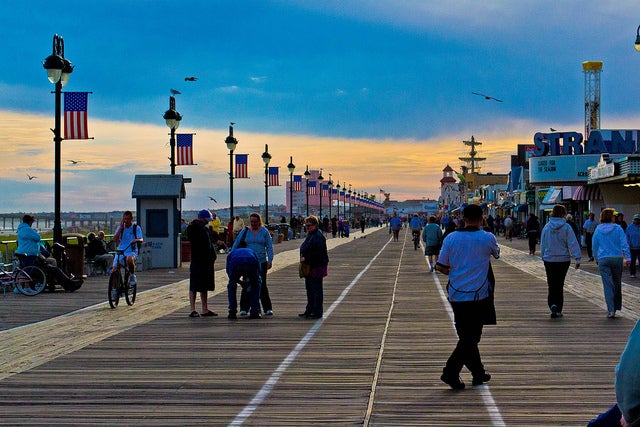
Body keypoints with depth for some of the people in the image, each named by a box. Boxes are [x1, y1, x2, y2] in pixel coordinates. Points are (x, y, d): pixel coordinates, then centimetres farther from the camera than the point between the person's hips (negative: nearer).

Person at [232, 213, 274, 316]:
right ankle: (244, 308, 5)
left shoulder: (264, 231, 4)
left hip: (261, 262, -1)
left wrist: (270, 260, -5)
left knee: (262, 285, 0)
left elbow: (269, 247, 3)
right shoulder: (245, 231, 6)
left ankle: (268, 308, 6)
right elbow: (236, 245, 6)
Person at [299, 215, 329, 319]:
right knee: (309, 289, 16)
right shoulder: (309, 235, 16)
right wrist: (303, 257, 10)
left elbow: (318, 252, -24)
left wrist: (306, 258, -20)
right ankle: (309, 310, 25)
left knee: (316, 289, -4)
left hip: (317, 267, -11)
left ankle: (317, 312, 1)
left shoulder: (318, 236, -17)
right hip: (309, 267, 11)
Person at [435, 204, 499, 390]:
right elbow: (497, 254, 16)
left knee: (467, 336, 15)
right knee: (471, 337, 0)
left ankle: (478, 373, 25)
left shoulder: (451, 238, -1)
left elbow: (440, 266, 2)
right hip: (478, 295, -4)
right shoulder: (487, 238, -6)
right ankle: (451, 371, -12)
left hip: (456, 295, 4)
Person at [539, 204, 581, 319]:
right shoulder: (566, 227, -9)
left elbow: (542, 244, 10)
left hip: (549, 260, 1)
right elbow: (573, 244, -11)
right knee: (559, 285, 8)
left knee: (551, 285, 6)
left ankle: (553, 304, -16)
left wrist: (543, 257, 23)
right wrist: (577, 258, -9)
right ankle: (558, 310, 10)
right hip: (563, 260, -1)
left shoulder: (547, 227, 1)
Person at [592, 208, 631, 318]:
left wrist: (597, 259, 22)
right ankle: (617, 306, 26)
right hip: (617, 258, 0)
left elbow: (594, 246, 11)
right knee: (617, 283, 15)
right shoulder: (618, 228, -3)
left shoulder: (598, 230, 3)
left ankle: (611, 310, -10)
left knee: (608, 285, -2)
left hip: (603, 260, 0)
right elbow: (624, 244, -7)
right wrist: (628, 257, -5)